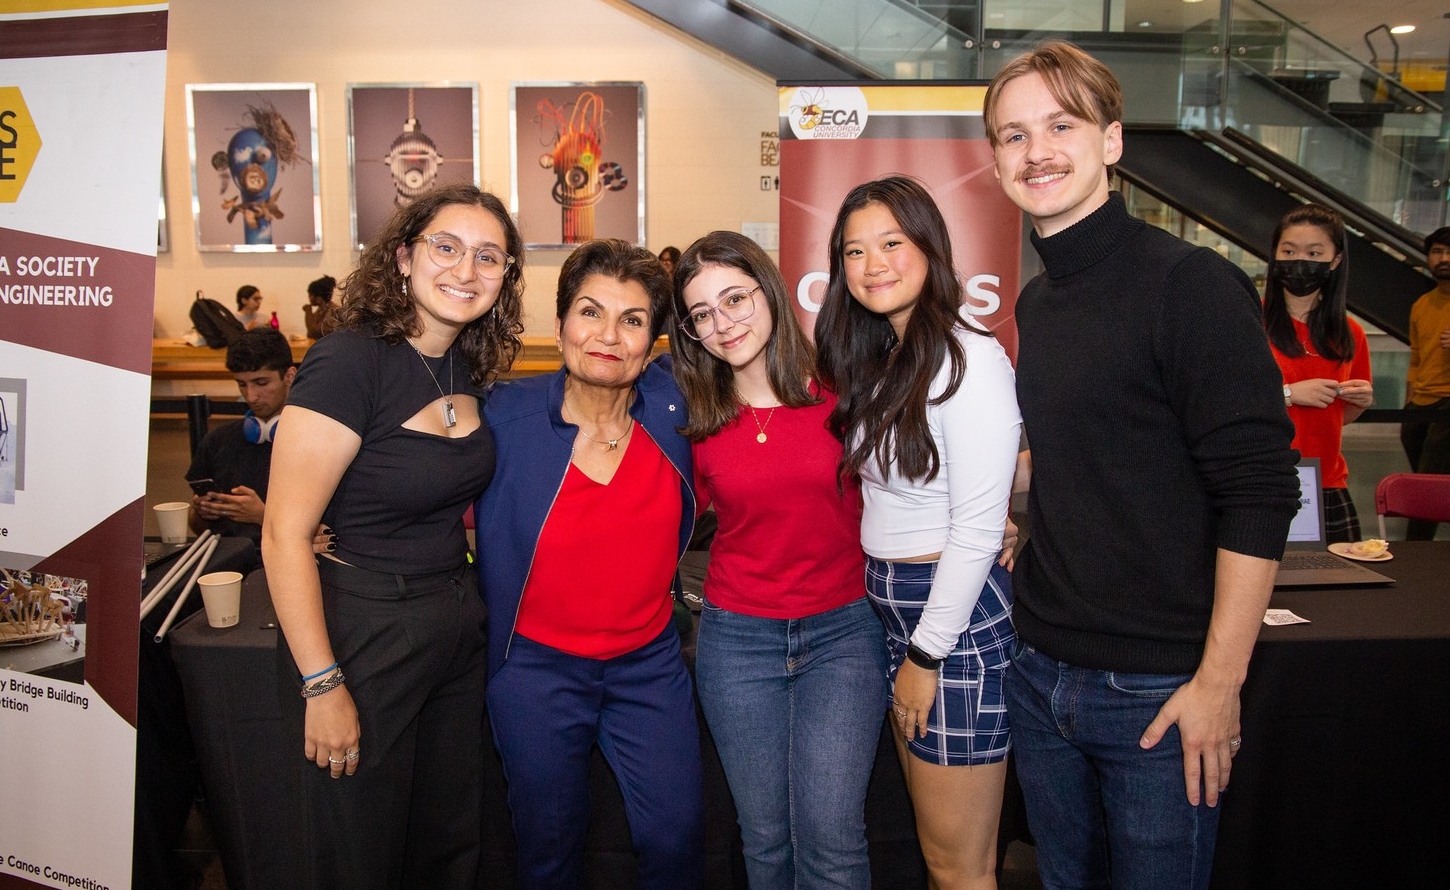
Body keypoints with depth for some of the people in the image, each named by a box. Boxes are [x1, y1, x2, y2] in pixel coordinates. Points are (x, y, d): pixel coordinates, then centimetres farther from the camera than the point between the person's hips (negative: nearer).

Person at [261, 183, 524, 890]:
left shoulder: (468, 369, 3)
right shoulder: (349, 361, -19)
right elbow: (284, 535, -20)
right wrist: (322, 685, -19)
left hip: (455, 630, 7)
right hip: (363, 632, -7)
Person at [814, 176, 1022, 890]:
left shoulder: (967, 358, -16)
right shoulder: (877, 360, 11)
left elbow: (977, 528, -18)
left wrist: (926, 657, -13)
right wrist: (907, 647, 7)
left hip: (959, 619, -8)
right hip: (893, 613, 8)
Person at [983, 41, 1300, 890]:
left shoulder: (1191, 284, -14)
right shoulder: (1035, 302, 8)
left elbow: (1259, 494, -17)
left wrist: (1219, 682, -17)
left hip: (1157, 690, -6)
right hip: (1041, 674, 7)